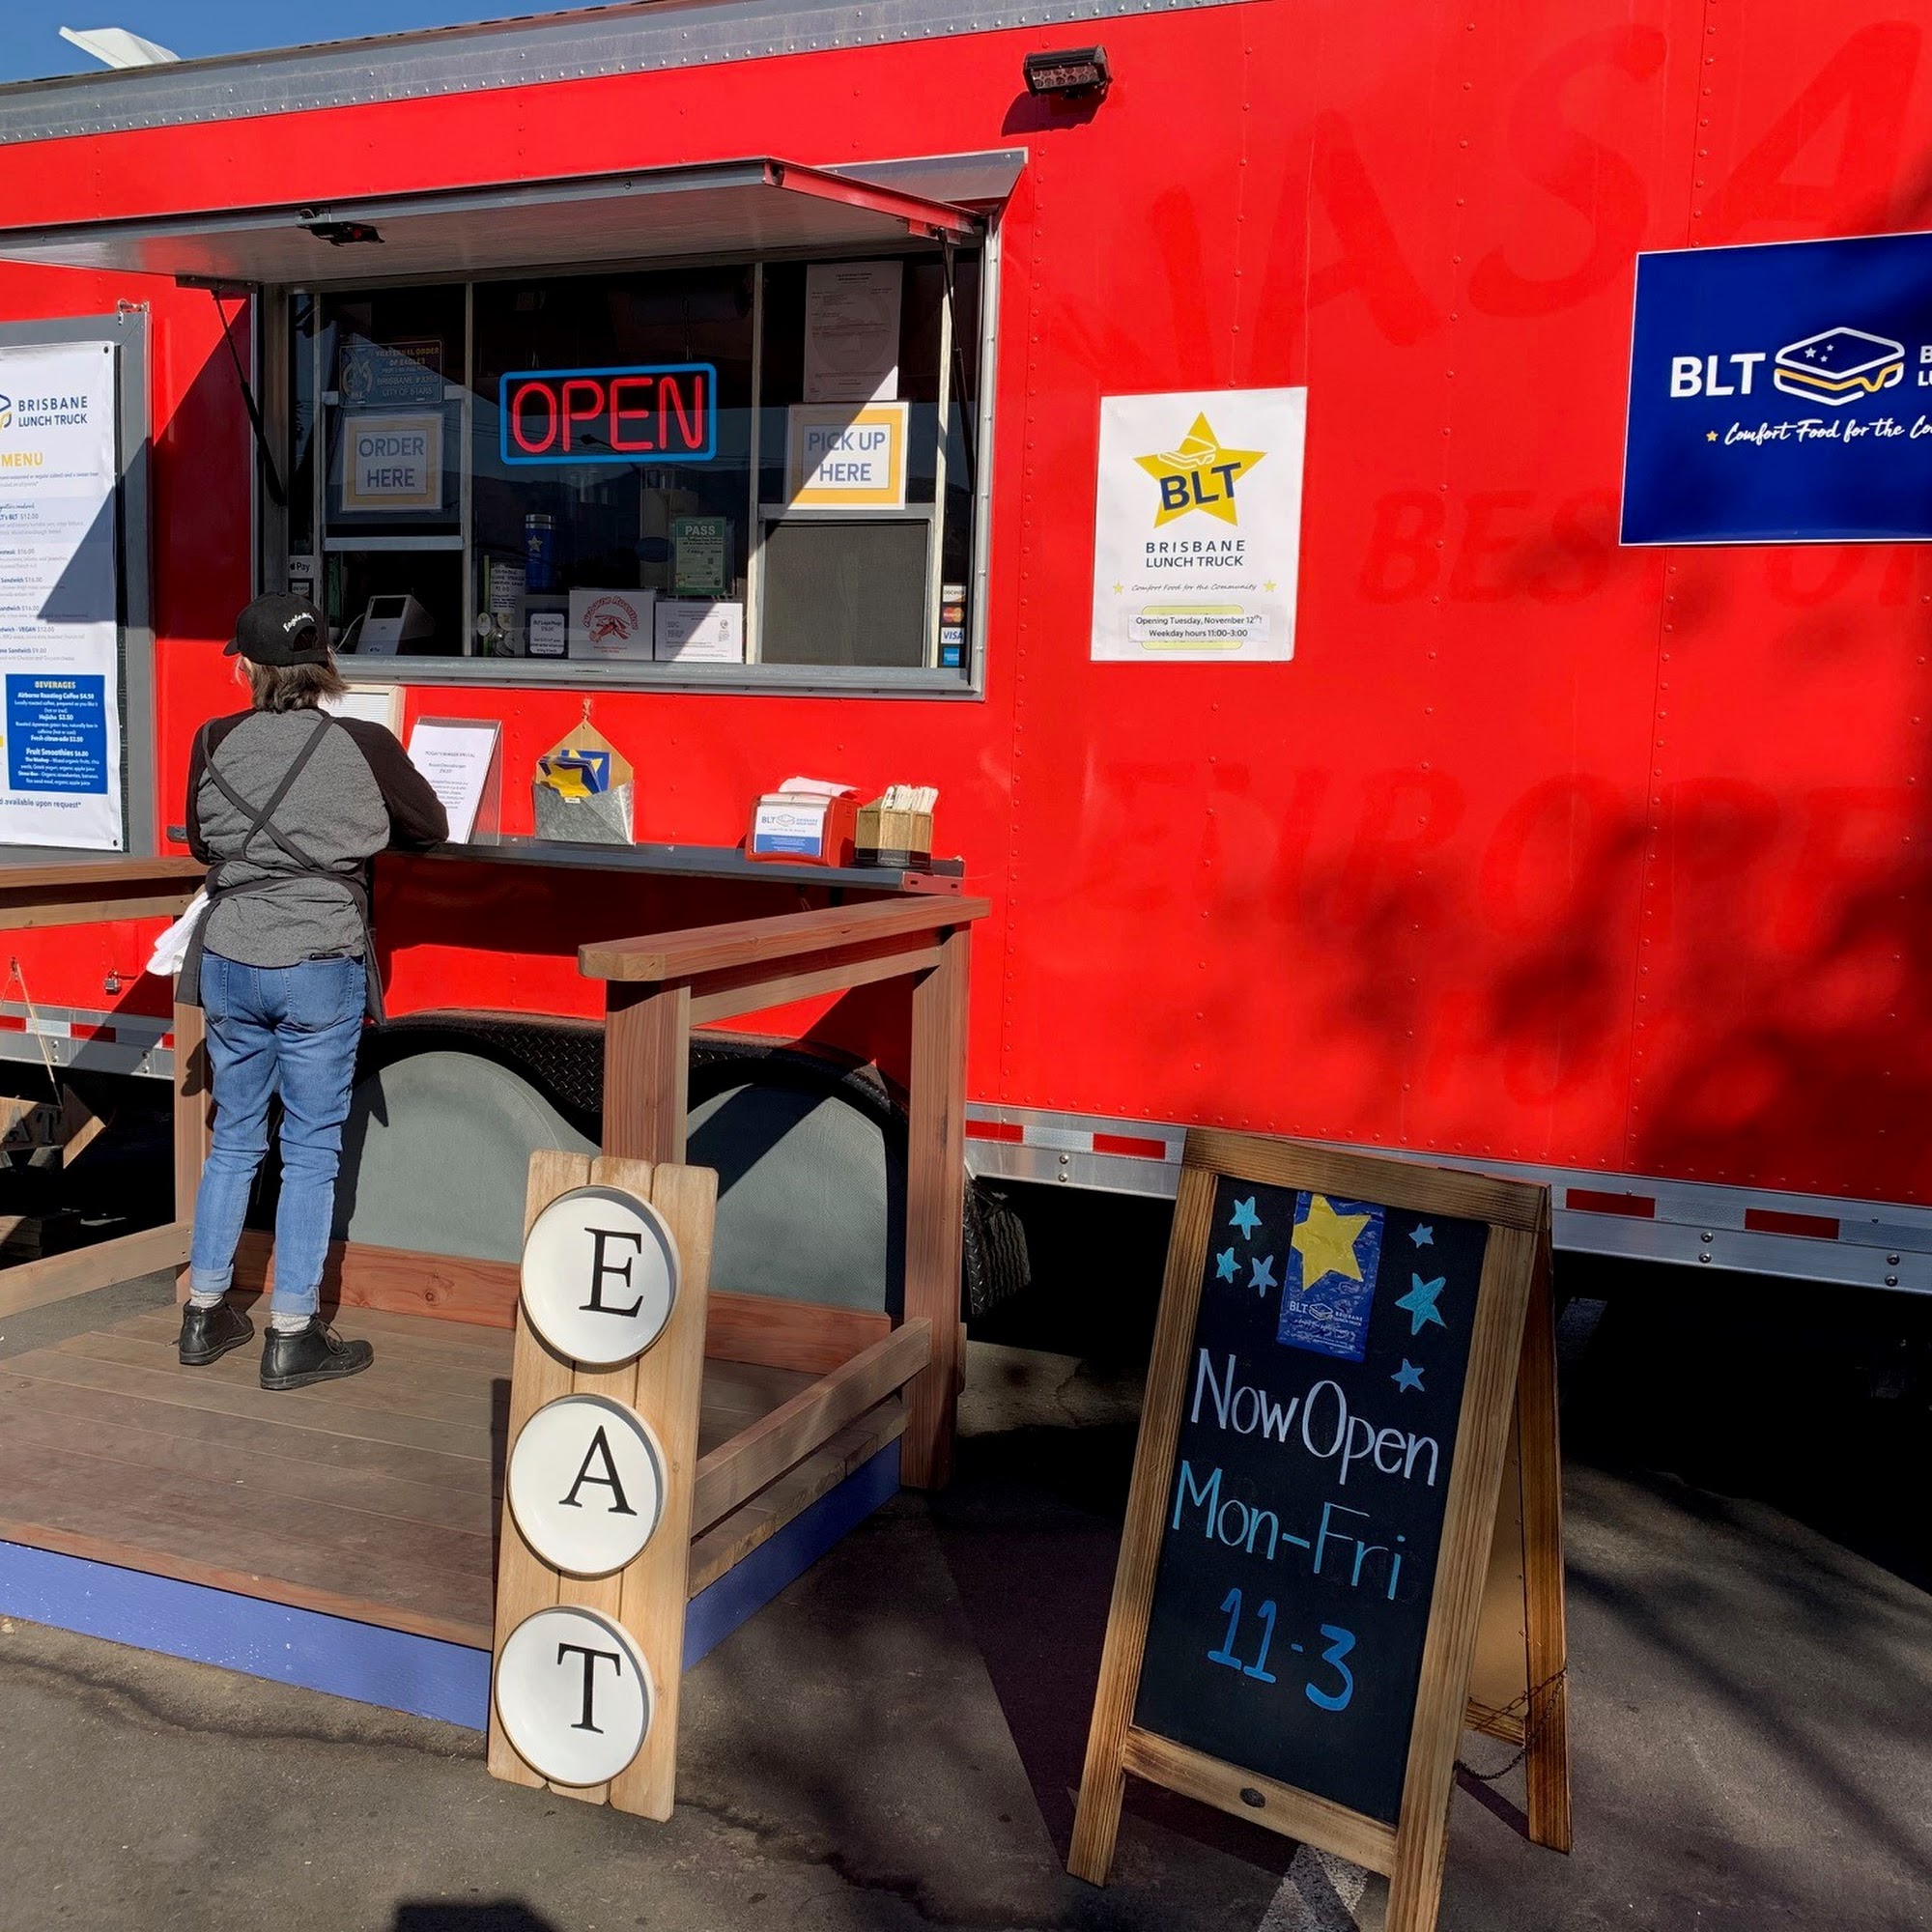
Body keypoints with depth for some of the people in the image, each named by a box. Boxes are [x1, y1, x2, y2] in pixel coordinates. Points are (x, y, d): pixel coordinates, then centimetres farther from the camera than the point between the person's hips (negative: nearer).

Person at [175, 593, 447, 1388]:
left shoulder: (215, 741, -2)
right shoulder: (363, 746, -10)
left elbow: (201, 844, 12)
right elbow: (431, 827, 5)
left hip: (230, 965, 3)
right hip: (320, 969, -3)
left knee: (233, 1139, 17)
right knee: (311, 1151, 6)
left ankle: (205, 1314, 27)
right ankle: (292, 1337, 12)